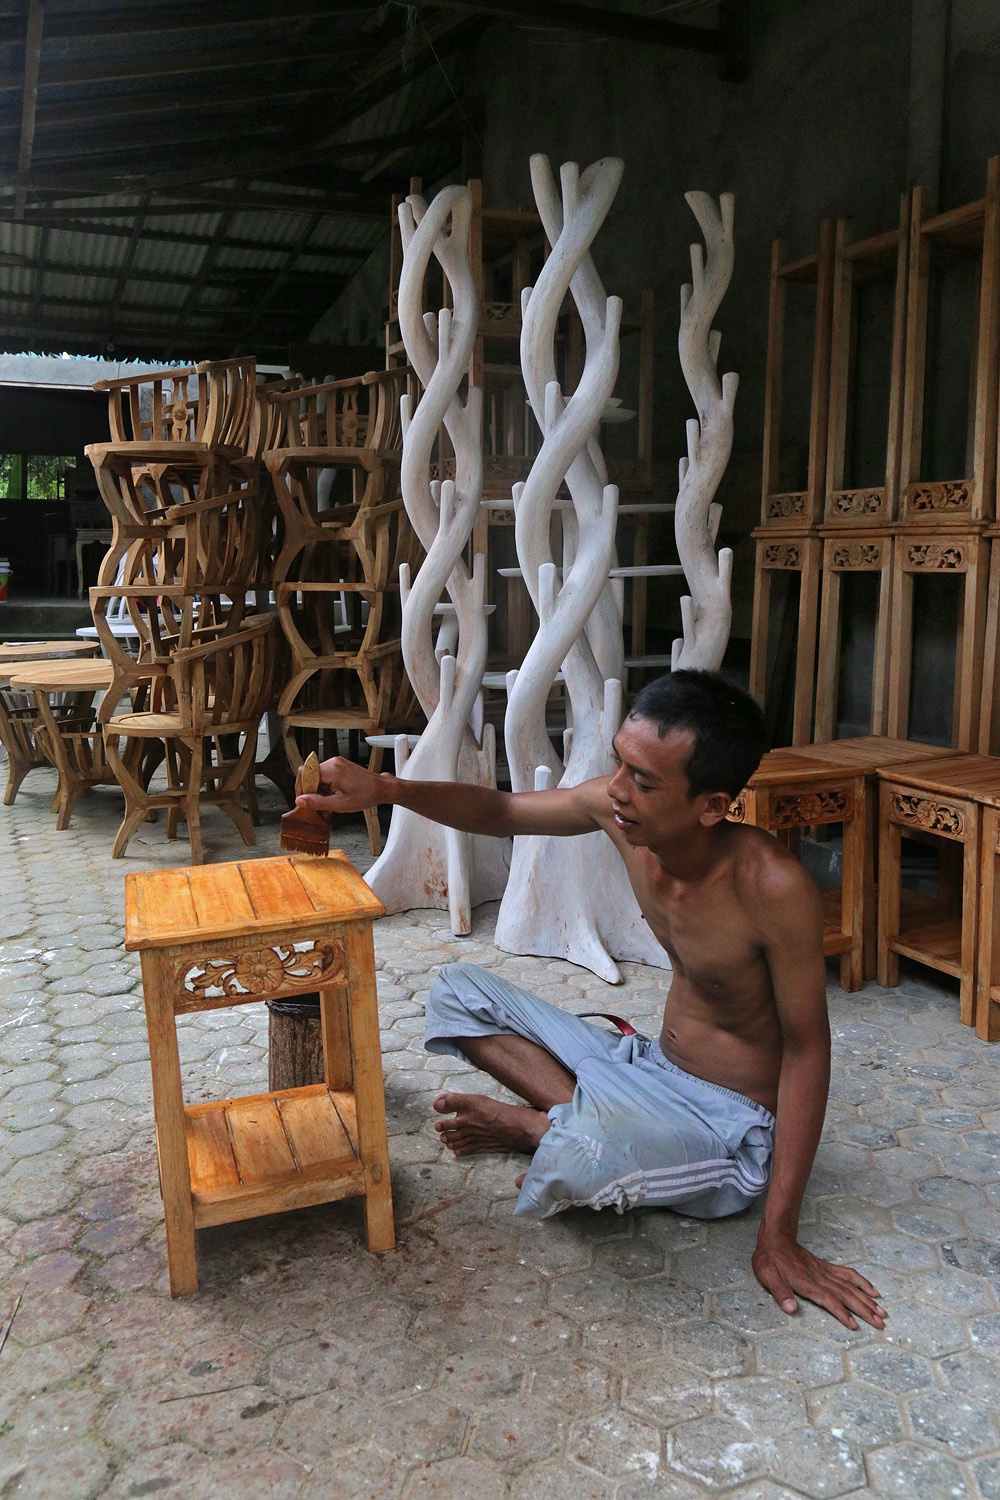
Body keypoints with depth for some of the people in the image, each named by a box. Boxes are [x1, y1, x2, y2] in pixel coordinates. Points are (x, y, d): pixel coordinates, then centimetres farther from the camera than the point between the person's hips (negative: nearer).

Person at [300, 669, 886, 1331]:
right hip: (651, 1069, 7)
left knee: (581, 1160, -39)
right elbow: (500, 811, 0)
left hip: (735, 1128, -6)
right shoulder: (620, 809, -14)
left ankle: (537, 1126, -2)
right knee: (458, 990, 8)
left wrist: (780, 1238, -21)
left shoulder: (773, 886, -30)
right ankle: (581, 1122, -8)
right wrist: (383, 790, -18)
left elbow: (807, 1048, -21)